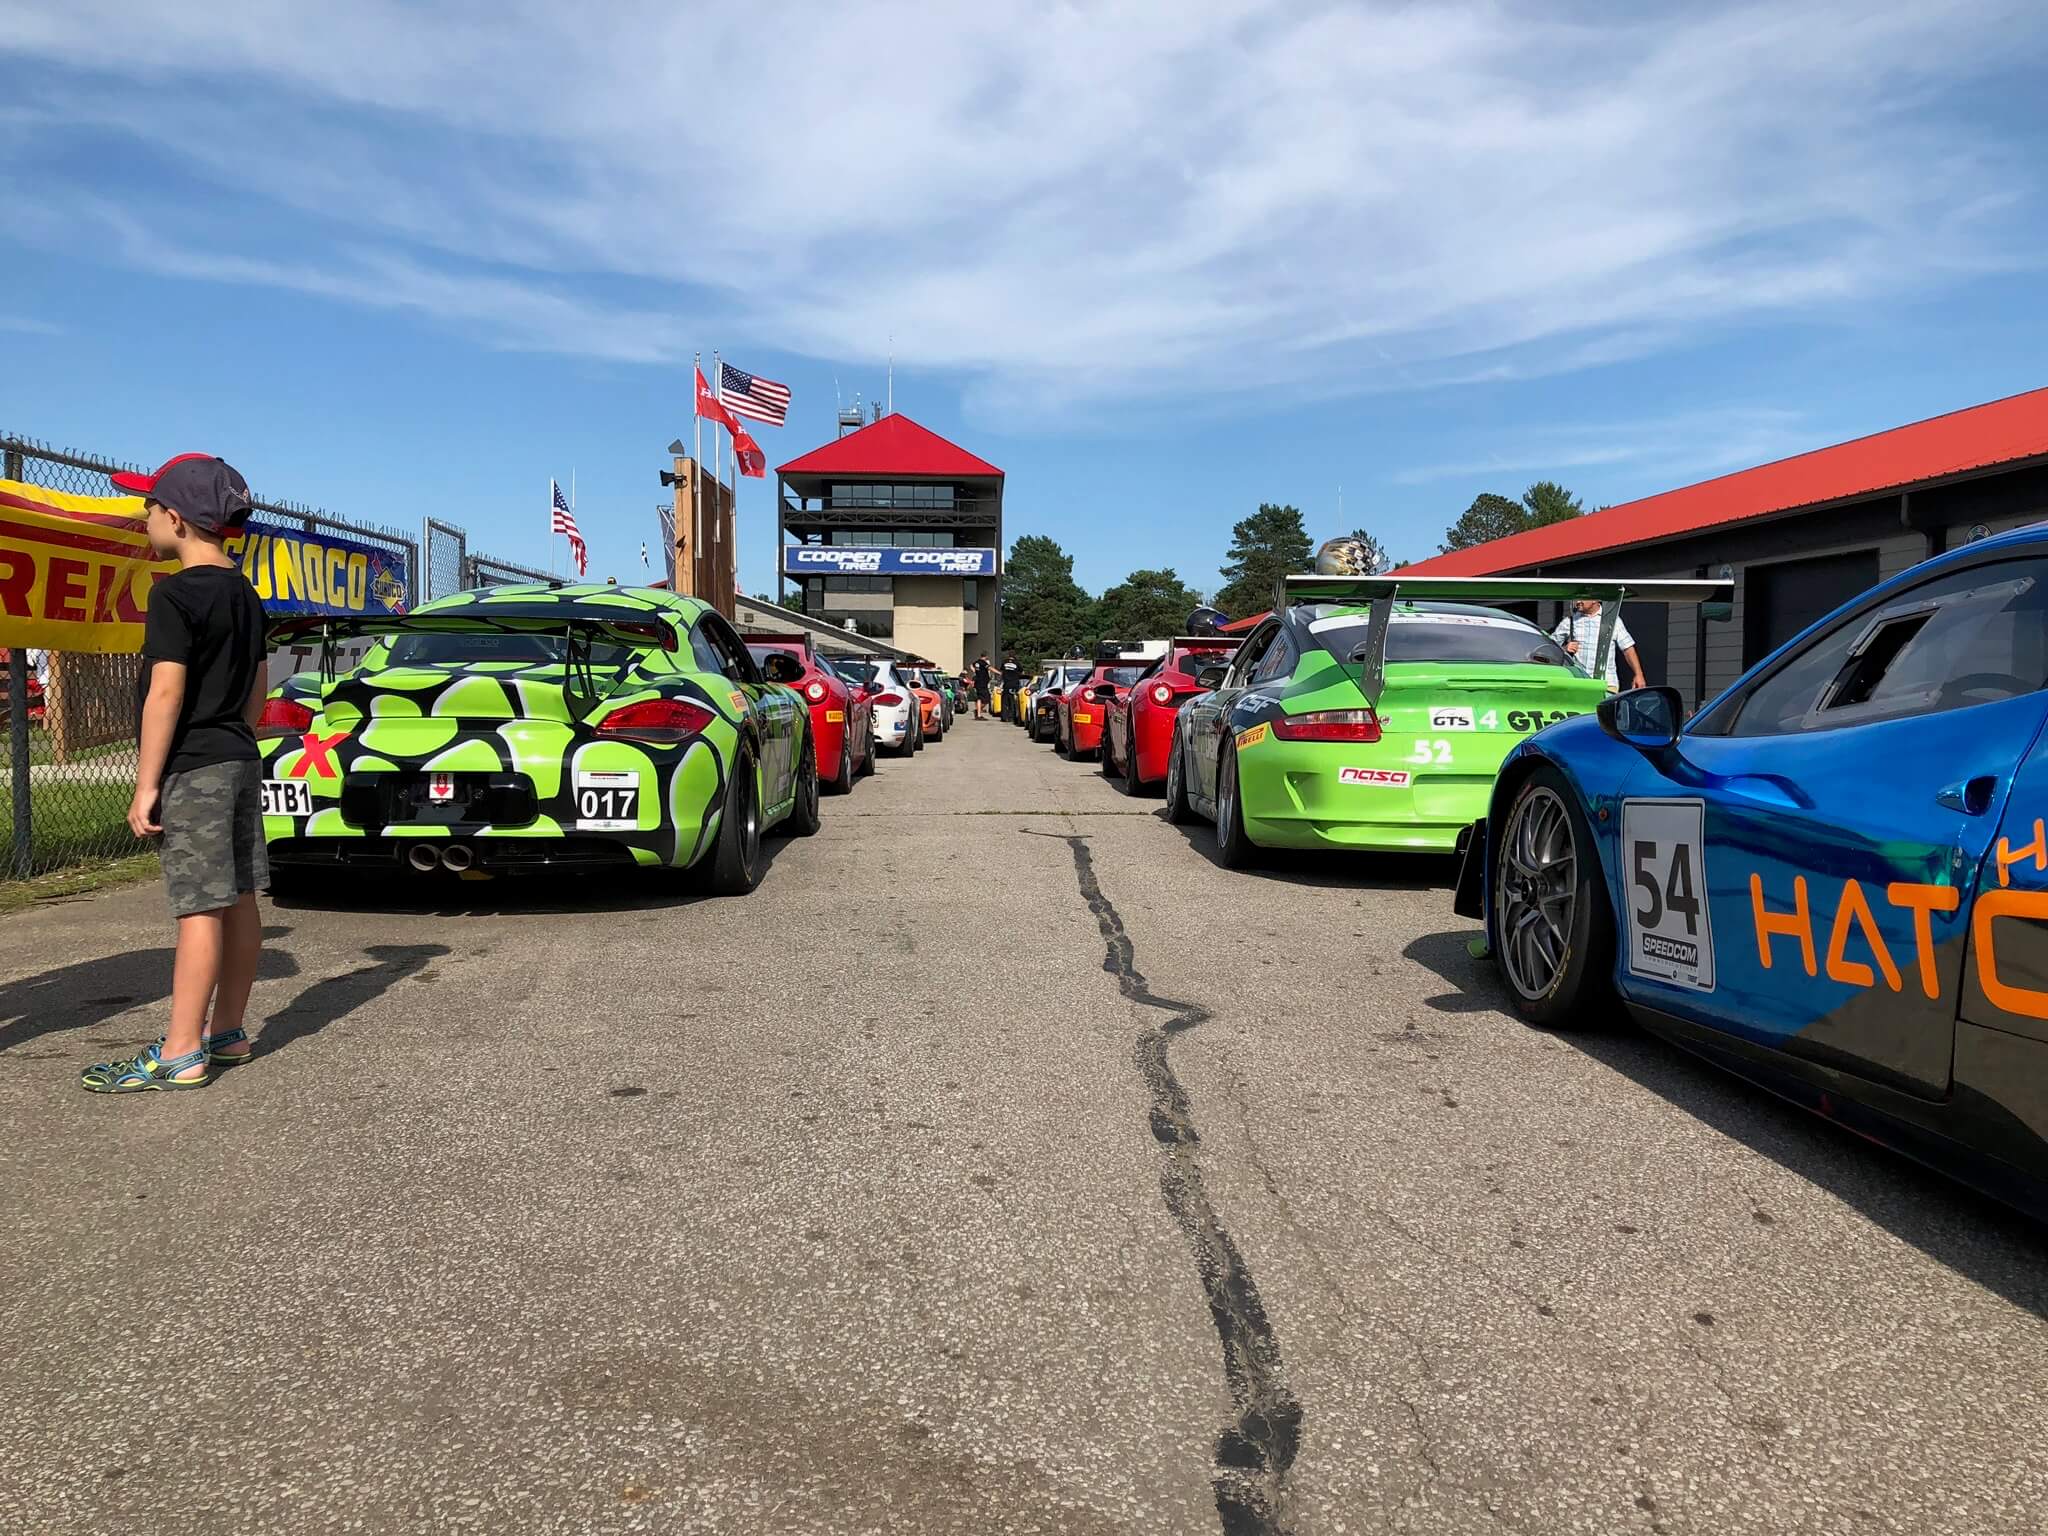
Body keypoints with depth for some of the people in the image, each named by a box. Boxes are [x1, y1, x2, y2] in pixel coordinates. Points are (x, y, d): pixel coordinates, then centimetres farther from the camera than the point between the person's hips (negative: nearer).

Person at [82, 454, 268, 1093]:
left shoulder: (176, 594, -13)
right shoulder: (246, 594, 13)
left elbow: (166, 692, -18)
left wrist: (147, 784, -15)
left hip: (193, 768, -9)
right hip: (240, 761, 9)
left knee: (200, 906, -8)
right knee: (237, 899, 11)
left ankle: (179, 1056, -4)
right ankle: (227, 1034, 20)